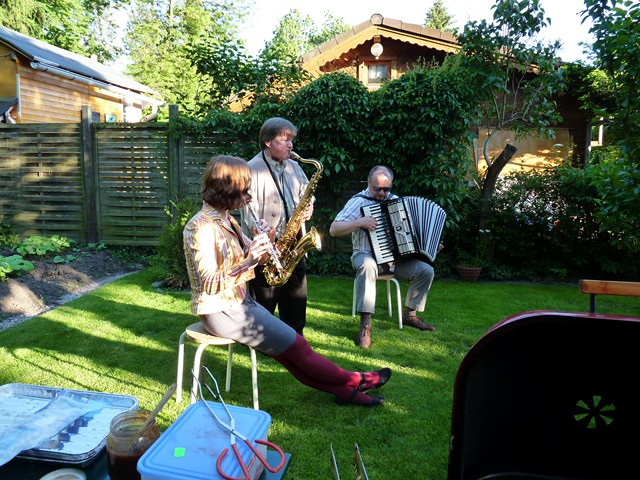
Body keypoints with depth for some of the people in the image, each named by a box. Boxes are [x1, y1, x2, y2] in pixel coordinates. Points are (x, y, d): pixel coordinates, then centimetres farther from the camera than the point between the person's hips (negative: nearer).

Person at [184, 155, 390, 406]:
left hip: (239, 302, 9)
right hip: (220, 312, -8)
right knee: (295, 345, -3)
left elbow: (240, 259, 10)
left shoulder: (226, 220, 9)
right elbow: (210, 283, -24)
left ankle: (343, 389, 4)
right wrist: (249, 260, -31)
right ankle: (353, 381, 11)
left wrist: (258, 246, -10)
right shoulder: (201, 226, -20)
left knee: (291, 349, 2)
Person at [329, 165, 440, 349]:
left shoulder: (396, 200, 10)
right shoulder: (359, 201, -7)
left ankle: (409, 314, 8)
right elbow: (333, 230, -14)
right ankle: (365, 324, -32)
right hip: (367, 255, -5)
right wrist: (360, 222, -25)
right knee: (367, 266, -39)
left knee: (426, 270, -13)